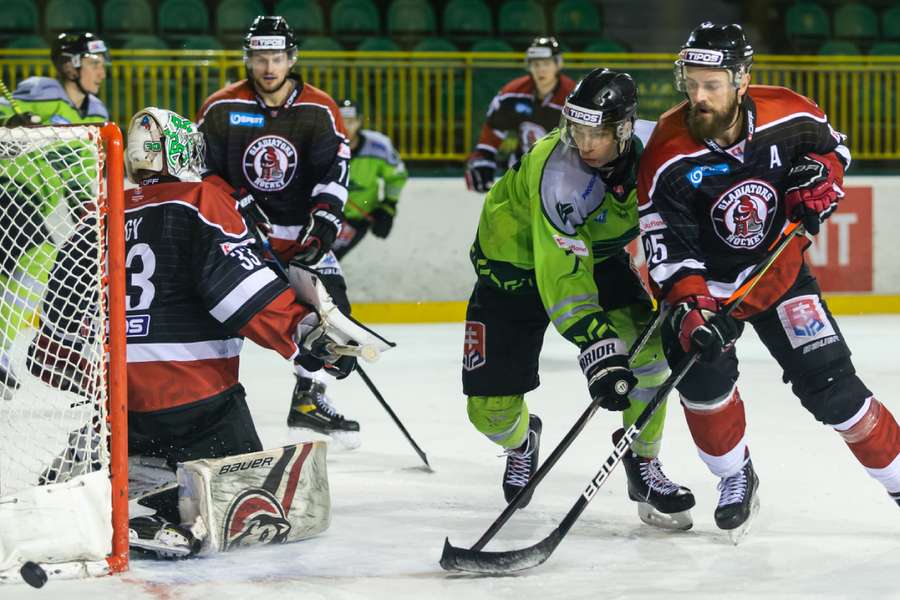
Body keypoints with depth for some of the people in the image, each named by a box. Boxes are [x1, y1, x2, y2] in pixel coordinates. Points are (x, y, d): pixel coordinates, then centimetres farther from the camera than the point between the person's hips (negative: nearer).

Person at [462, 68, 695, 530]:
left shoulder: (651, 146, -21)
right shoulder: (558, 173, -36)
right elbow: (562, 275, -39)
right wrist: (598, 350, -46)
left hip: (595, 251, 4)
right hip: (516, 261, -4)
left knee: (647, 339, -21)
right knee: (491, 409, -6)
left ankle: (643, 465, 0)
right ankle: (521, 442, 32)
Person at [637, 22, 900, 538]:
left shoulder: (790, 117, -18)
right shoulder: (668, 159, -24)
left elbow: (834, 147, 6)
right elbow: (669, 249, -23)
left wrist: (818, 178, -16)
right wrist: (690, 309, -37)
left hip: (780, 270, 1)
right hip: (708, 281, -1)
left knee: (829, 382, -7)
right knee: (702, 370, -21)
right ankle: (736, 478, 4)